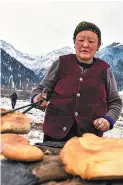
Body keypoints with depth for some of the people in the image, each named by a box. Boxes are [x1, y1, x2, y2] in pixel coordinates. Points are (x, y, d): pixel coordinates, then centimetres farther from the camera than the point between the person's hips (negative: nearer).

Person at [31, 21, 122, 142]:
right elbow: (42, 89, 9)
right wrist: (38, 98, -13)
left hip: (90, 136, 0)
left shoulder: (104, 70, 6)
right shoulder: (61, 63, 4)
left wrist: (109, 119, -6)